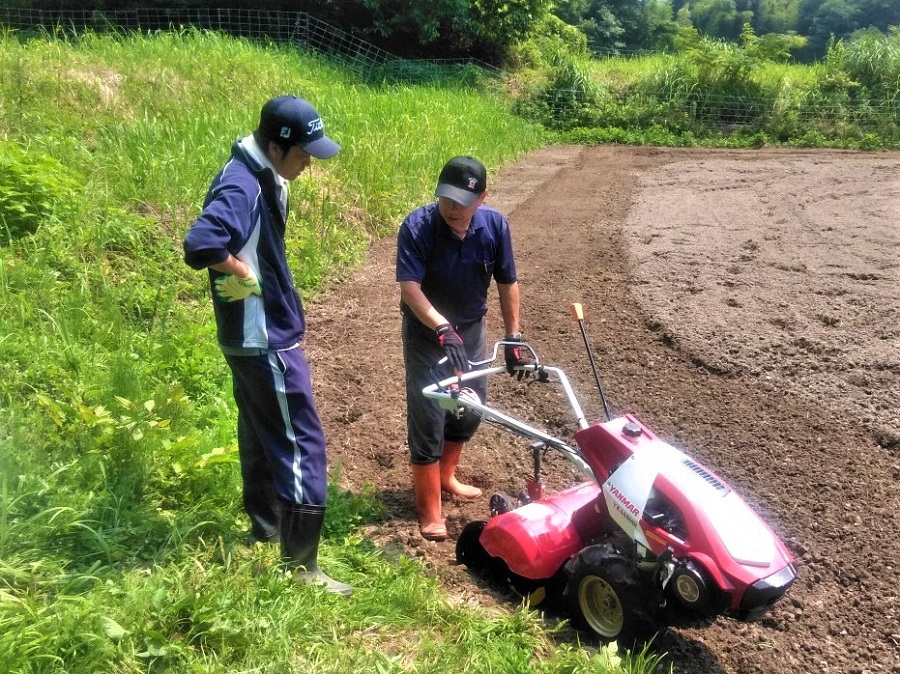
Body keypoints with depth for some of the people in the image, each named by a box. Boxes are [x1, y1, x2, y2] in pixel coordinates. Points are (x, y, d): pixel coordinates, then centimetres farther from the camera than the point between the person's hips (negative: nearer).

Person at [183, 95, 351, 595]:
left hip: (259, 337, 10)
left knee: (263, 436, 22)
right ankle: (302, 567, 9)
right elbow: (200, 245, -39)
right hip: (266, 341, -10)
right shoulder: (242, 187, -23)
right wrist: (244, 274, -23)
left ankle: (266, 531, 41)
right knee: (302, 446, -3)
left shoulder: (264, 179, 8)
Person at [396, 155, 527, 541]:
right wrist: (443, 329, -46)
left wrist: (513, 338, -2)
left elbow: (507, 283, -3)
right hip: (426, 333, -5)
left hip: (471, 329, 5)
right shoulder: (416, 227, -24)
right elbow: (409, 287, -32)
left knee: (471, 408, 17)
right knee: (428, 418, -4)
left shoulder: (495, 225, -13)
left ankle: (445, 476, 41)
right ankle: (429, 510, 10)